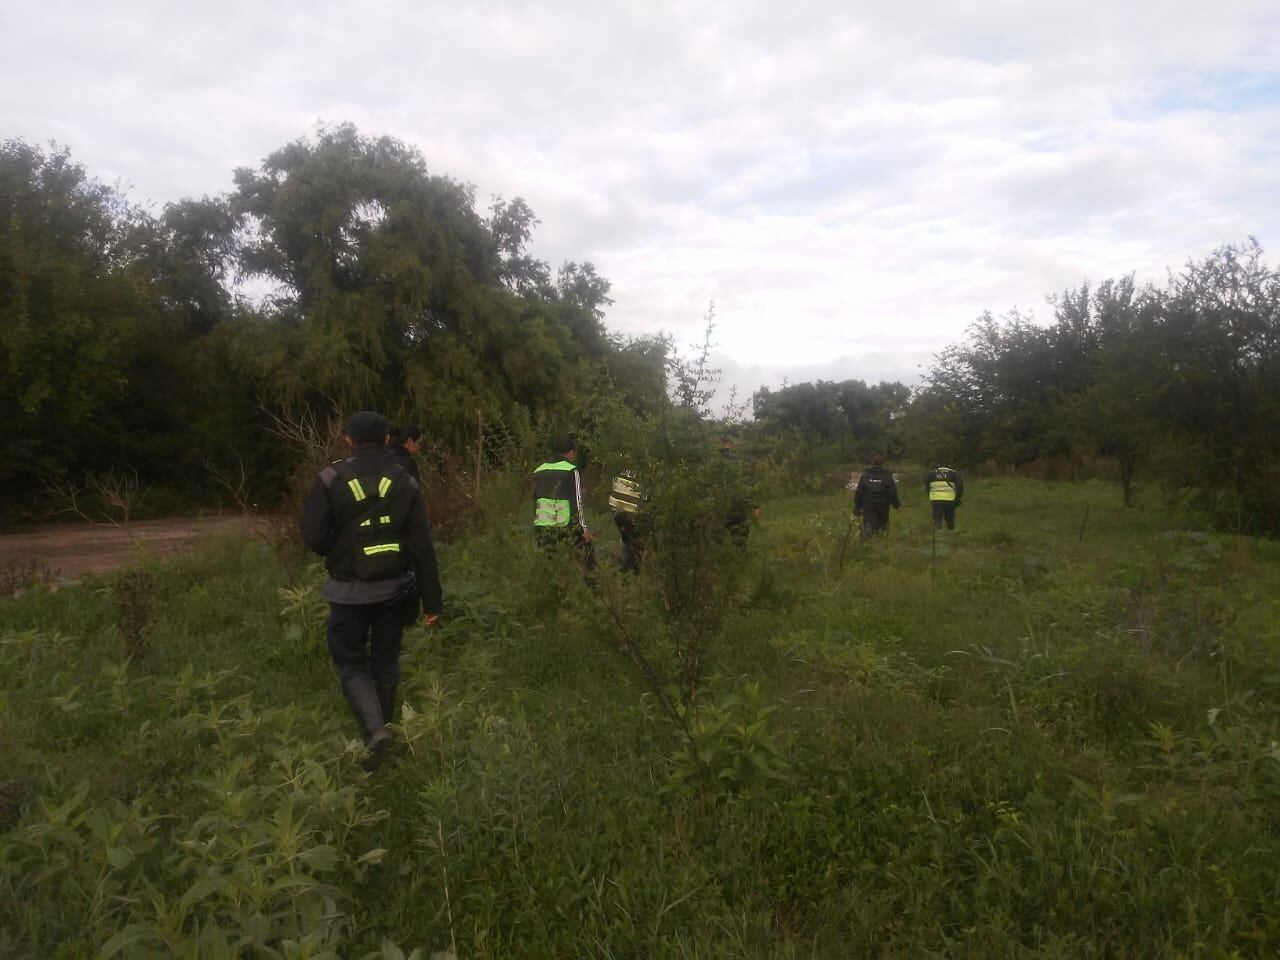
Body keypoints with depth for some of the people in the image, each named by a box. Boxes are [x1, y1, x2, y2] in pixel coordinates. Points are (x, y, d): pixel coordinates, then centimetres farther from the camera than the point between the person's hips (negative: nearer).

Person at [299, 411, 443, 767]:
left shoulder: (331, 478, -11)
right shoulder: (405, 481, -5)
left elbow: (312, 535, -12)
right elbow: (423, 547, -7)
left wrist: (336, 553, 12)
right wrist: (432, 600, -1)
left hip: (349, 590, -2)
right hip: (395, 589, 2)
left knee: (351, 662, 11)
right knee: (385, 660, 18)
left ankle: (374, 729, -9)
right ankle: (382, 724, 29)